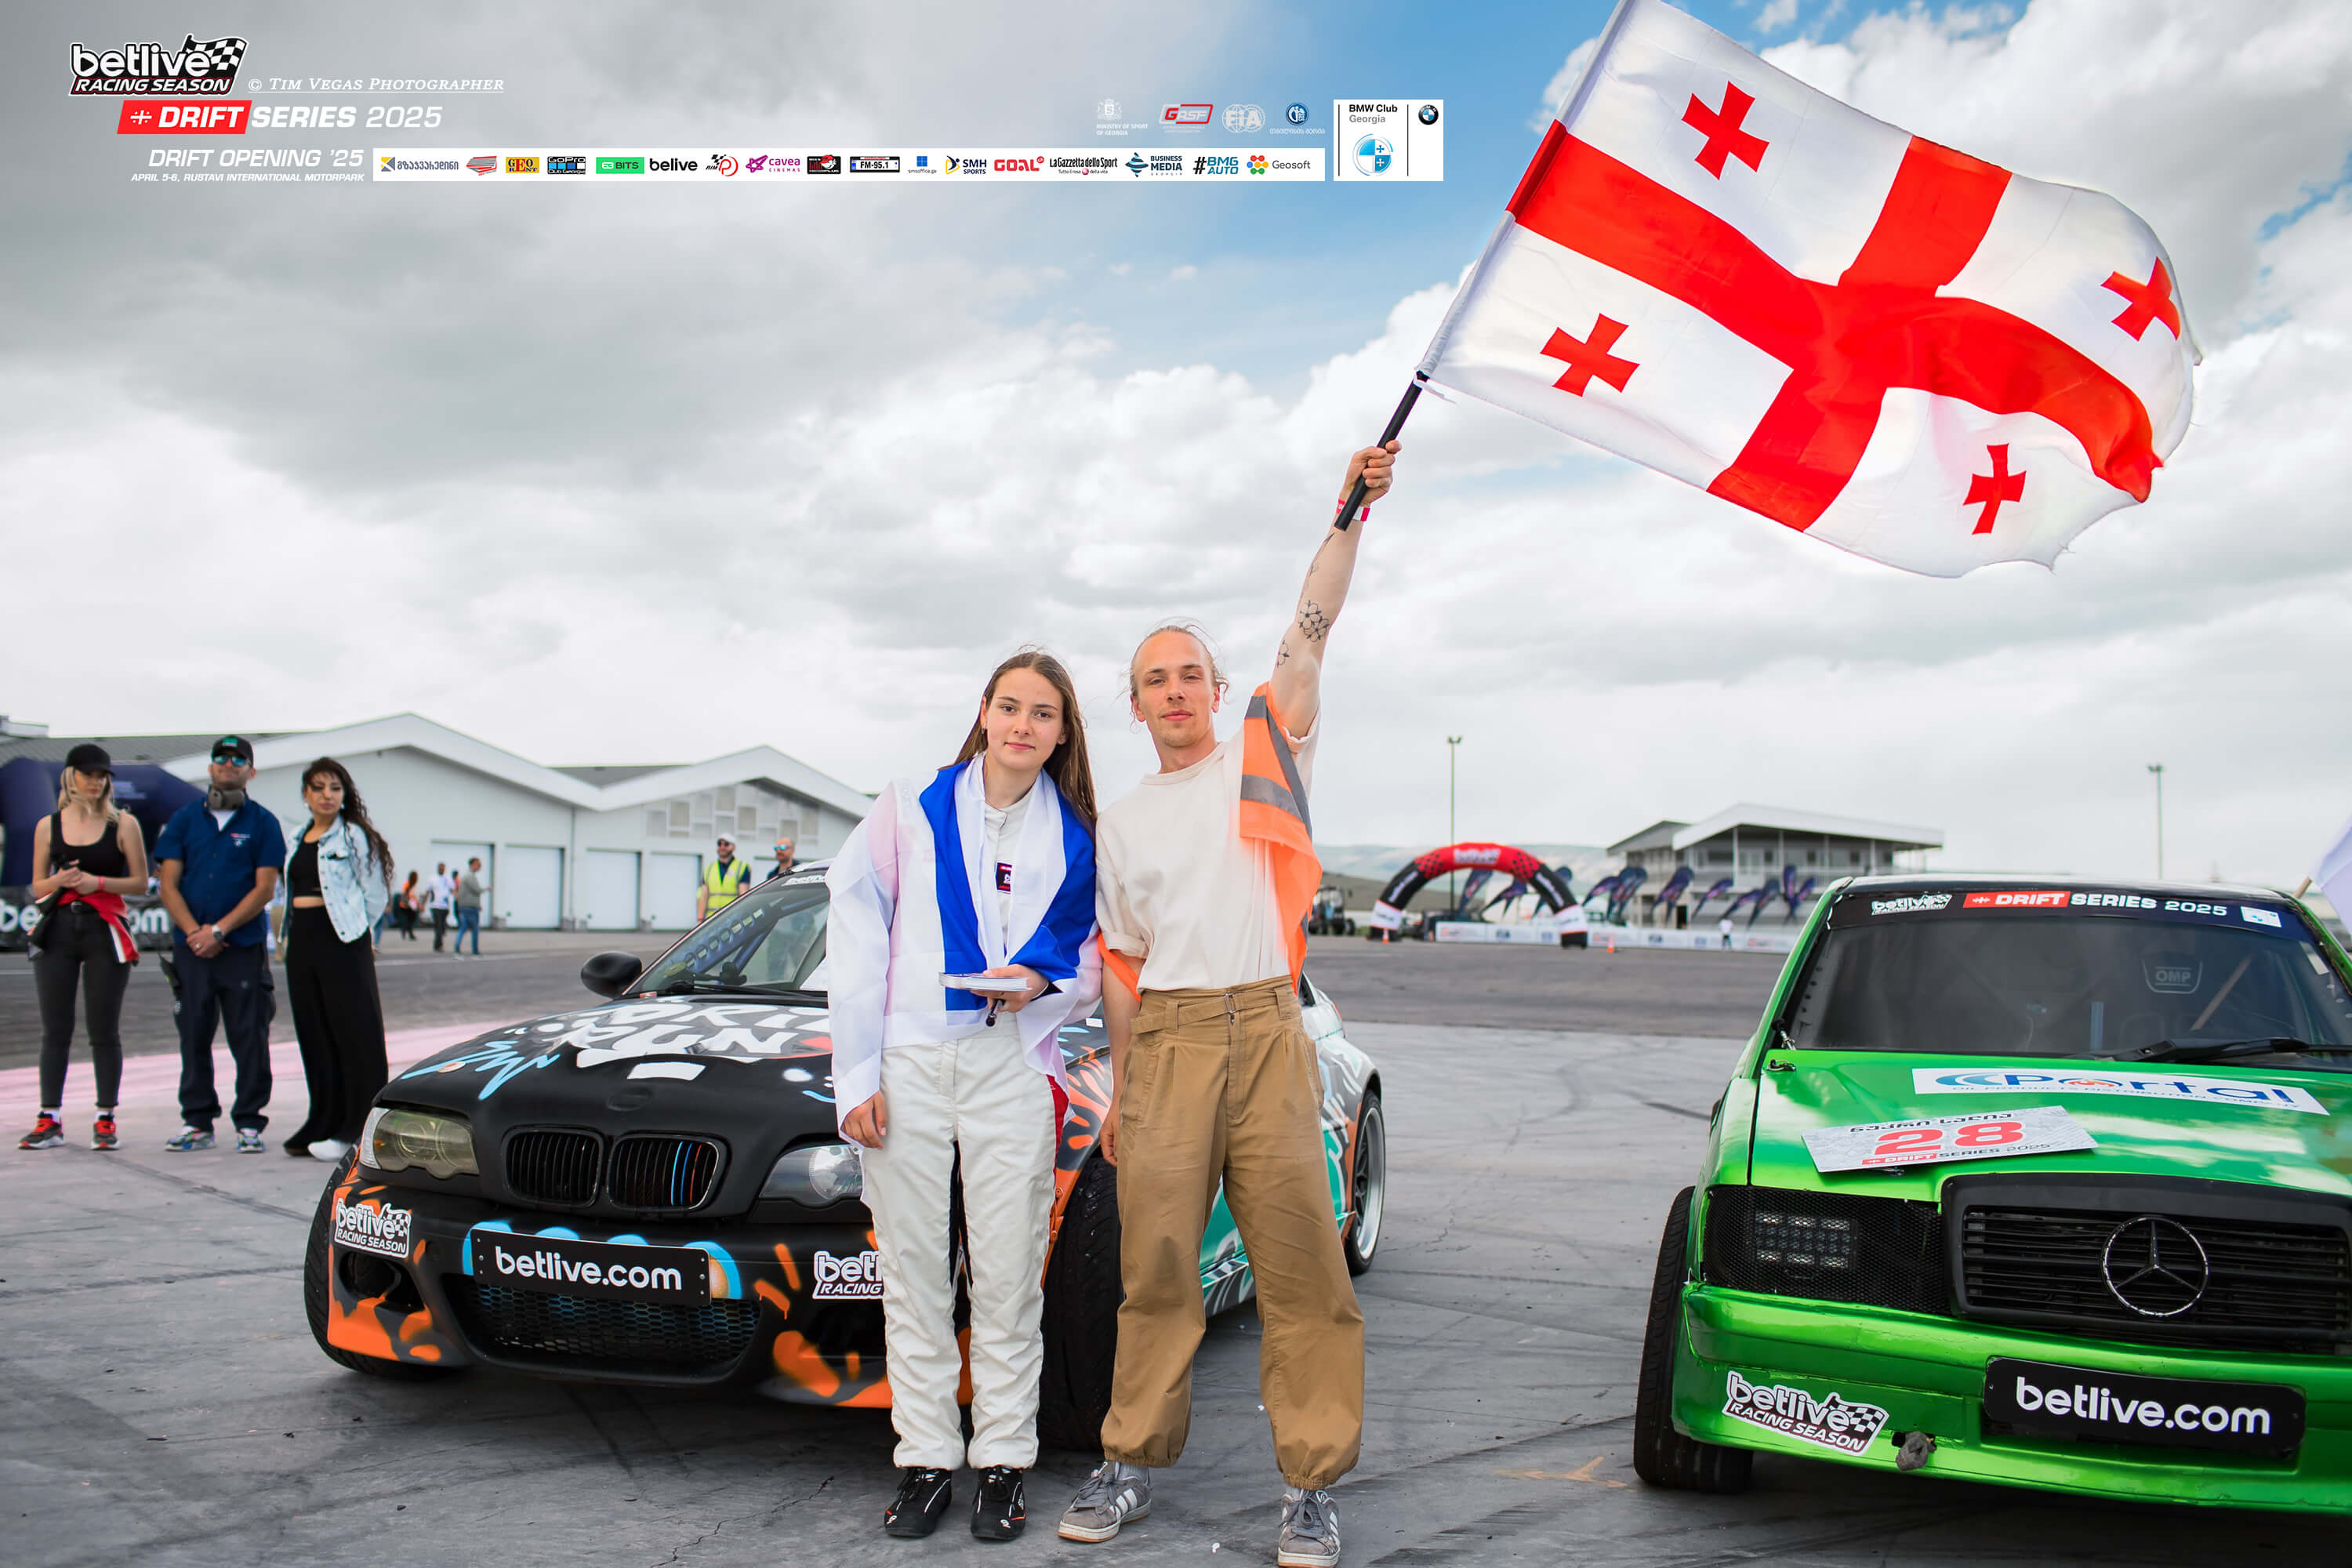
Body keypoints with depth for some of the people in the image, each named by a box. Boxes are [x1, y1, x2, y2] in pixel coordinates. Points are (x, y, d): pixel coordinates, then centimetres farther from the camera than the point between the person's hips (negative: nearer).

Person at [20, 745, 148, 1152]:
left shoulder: (123, 823, 2)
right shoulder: (48, 826, 9)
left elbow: (140, 882, 3)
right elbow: (37, 886, 12)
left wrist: (99, 882, -13)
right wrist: (61, 880, -9)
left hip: (105, 930, -2)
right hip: (59, 929, 2)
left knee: (105, 1031, 0)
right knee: (54, 1030, 3)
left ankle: (105, 1119, 6)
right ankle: (50, 1120, 8)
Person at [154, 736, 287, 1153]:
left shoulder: (262, 823, 4)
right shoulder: (185, 818, 11)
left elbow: (265, 887, -4)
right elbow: (169, 885, 6)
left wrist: (219, 930, -11)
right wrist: (194, 932, -8)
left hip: (244, 946, -2)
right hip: (191, 946, 3)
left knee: (249, 1036, -2)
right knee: (194, 1034, 6)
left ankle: (249, 1123, 6)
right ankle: (197, 1122, 15)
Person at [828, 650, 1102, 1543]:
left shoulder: (1076, 839, 8)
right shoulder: (912, 811, 5)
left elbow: (1093, 967, 15)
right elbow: (855, 940, 2)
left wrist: (1042, 985, -8)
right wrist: (857, 1075, -3)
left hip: (1012, 1065, 0)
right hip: (906, 1066, 0)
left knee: (1009, 1275, 1)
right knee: (912, 1270, 5)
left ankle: (1004, 1462, 14)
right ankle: (925, 1461, 16)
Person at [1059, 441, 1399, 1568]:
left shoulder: (1264, 754, 10)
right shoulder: (1120, 825, 18)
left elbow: (1310, 630, -1)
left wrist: (1351, 511, -10)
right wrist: (1120, 1088, 13)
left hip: (1265, 1031, -2)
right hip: (1163, 1043, 3)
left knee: (1299, 1262, -2)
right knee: (1154, 1259, 6)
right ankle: (1133, 1461, 19)